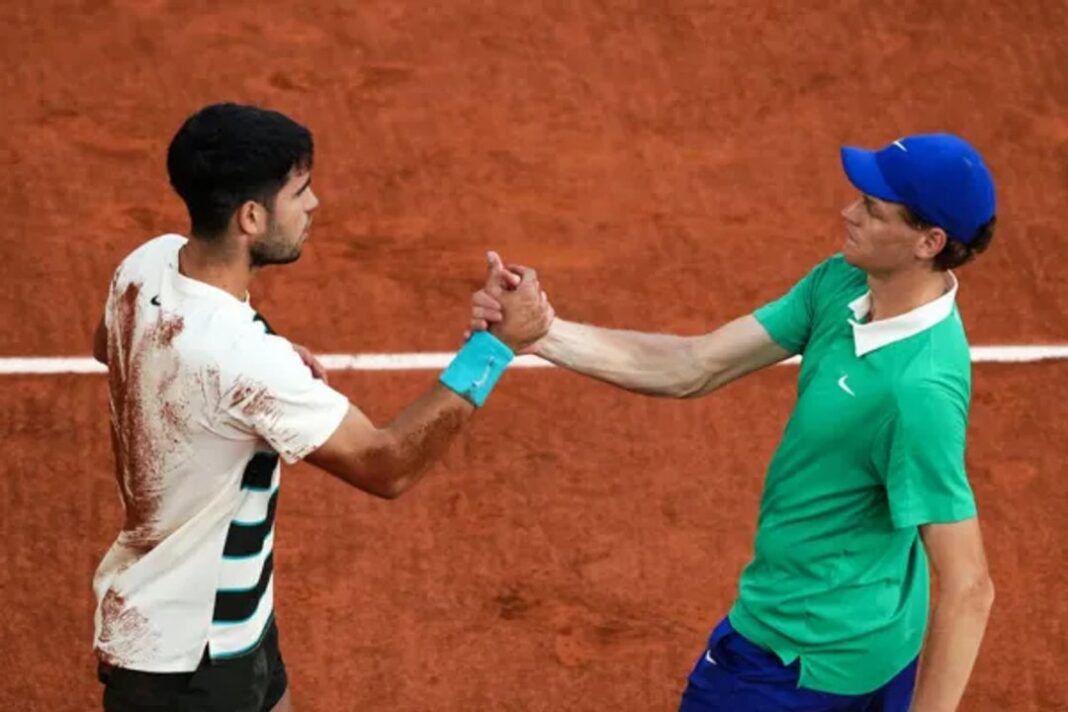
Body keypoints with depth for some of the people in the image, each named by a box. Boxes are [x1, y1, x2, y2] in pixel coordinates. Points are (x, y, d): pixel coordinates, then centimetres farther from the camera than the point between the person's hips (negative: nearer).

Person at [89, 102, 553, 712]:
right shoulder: (241, 358, -34)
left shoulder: (151, 263, -8)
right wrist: (498, 343, -26)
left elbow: (107, 346, 16)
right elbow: (388, 467, -27)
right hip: (183, 660, -9)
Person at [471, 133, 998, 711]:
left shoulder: (920, 389, -32)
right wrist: (541, 331, -16)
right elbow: (692, 369, -5)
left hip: (802, 658, -8)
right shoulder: (842, 282, -7)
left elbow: (969, 590, -29)